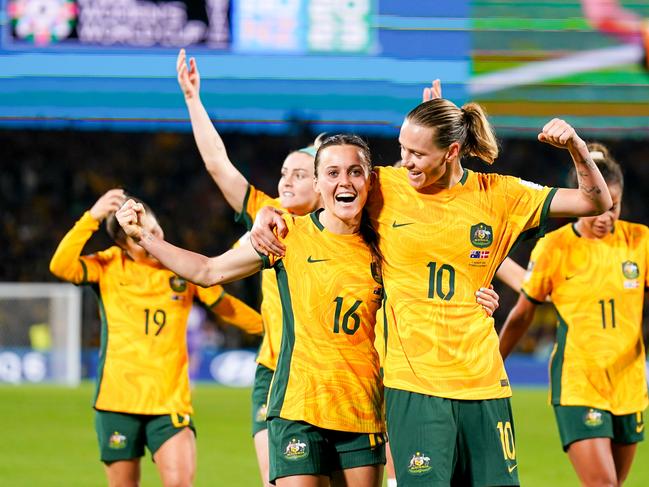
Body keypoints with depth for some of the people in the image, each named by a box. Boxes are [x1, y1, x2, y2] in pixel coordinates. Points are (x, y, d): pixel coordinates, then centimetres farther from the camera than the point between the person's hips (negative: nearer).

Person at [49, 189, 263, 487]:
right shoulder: (108, 267, 0)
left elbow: (224, 306, 18)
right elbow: (61, 266, -17)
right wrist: (92, 218, -21)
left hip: (170, 402, 0)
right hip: (118, 400, 0)